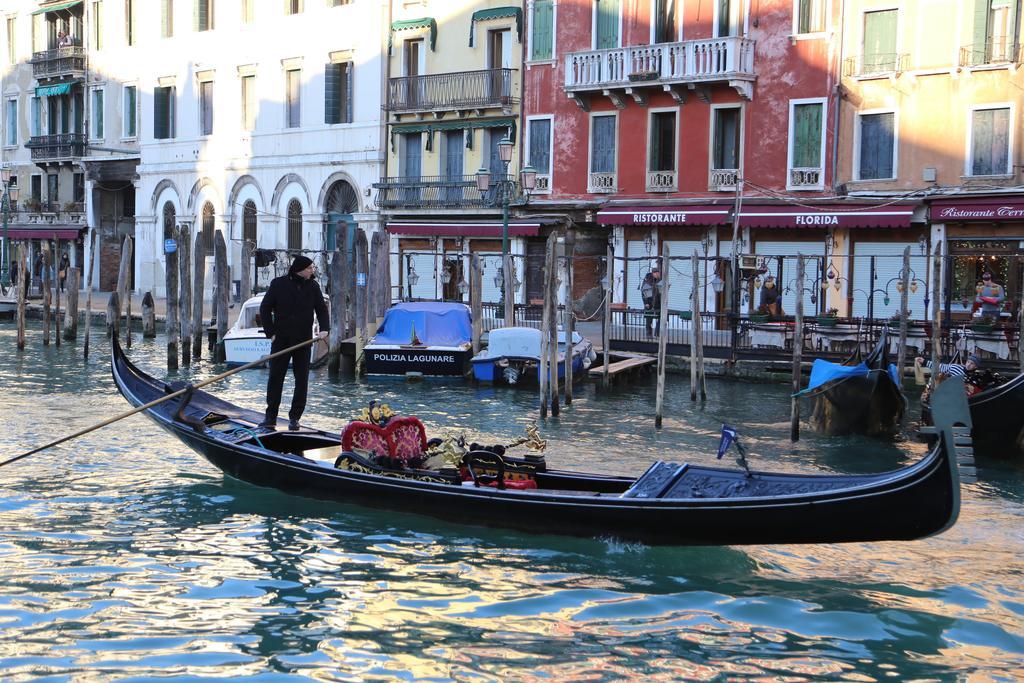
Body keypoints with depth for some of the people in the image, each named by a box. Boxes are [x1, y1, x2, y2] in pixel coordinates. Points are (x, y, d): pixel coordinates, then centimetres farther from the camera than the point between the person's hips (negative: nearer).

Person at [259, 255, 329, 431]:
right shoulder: (278, 284, -2)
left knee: (302, 380, 3)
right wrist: (270, 333, -5)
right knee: (275, 378, 2)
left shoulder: (313, 286, 4)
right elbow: (265, 309, 2)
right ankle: (270, 416, 11)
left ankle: (294, 418, 12)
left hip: (303, 342, 2)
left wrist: (324, 328, -8)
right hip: (281, 340, -2)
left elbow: (321, 309, 9)